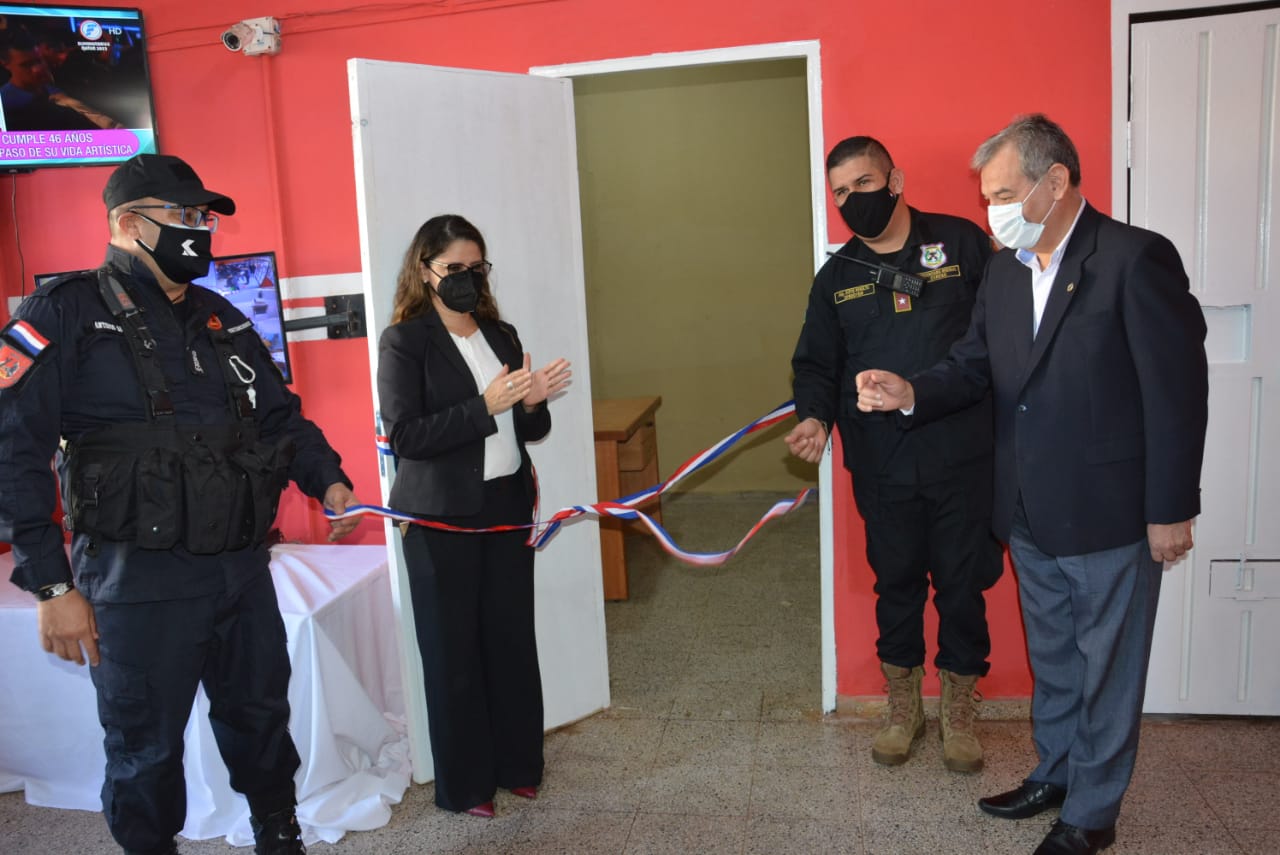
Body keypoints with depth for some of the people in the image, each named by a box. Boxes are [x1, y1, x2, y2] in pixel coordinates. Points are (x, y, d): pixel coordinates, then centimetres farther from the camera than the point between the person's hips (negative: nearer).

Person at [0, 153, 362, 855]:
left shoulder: (221, 319, 13)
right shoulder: (65, 315, -6)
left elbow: (280, 417, 20)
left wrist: (327, 482, 3)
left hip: (243, 567, 6)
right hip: (139, 583, -6)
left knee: (261, 718, 19)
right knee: (146, 750, 9)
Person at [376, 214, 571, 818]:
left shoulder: (502, 335, 11)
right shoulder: (404, 341, -6)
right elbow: (405, 435, -16)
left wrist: (532, 403, -8)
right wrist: (485, 405, -22)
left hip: (507, 506, 5)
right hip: (442, 517, -5)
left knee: (512, 635, 10)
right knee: (454, 647, 5)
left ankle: (517, 762, 27)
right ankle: (464, 781, 20)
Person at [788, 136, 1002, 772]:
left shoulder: (963, 242, -1)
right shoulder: (836, 277, 9)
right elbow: (816, 363, 11)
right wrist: (814, 416, -10)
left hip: (962, 457, -2)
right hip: (881, 466, 3)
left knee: (962, 583, 8)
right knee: (896, 583, 14)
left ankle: (958, 711, 29)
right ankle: (903, 705, 34)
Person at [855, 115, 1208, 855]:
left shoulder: (1136, 258, -15)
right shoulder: (1005, 270, 6)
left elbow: (1177, 388, -15)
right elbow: (975, 365, 5)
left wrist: (1171, 510, -14)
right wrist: (911, 393, -16)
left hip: (1108, 514, -6)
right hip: (1031, 514, 7)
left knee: (1105, 669, 11)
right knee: (1053, 658, 23)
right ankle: (1055, 774, 42)